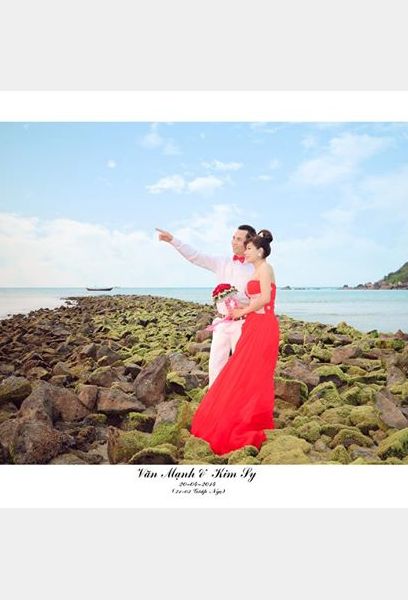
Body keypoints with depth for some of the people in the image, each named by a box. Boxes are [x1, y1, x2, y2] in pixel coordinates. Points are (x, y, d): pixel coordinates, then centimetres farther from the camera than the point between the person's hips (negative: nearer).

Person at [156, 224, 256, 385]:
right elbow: (195, 256, 2)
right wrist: (172, 240, -6)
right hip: (222, 322, 4)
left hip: (242, 323, -4)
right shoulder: (222, 262, 7)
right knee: (215, 364, 5)